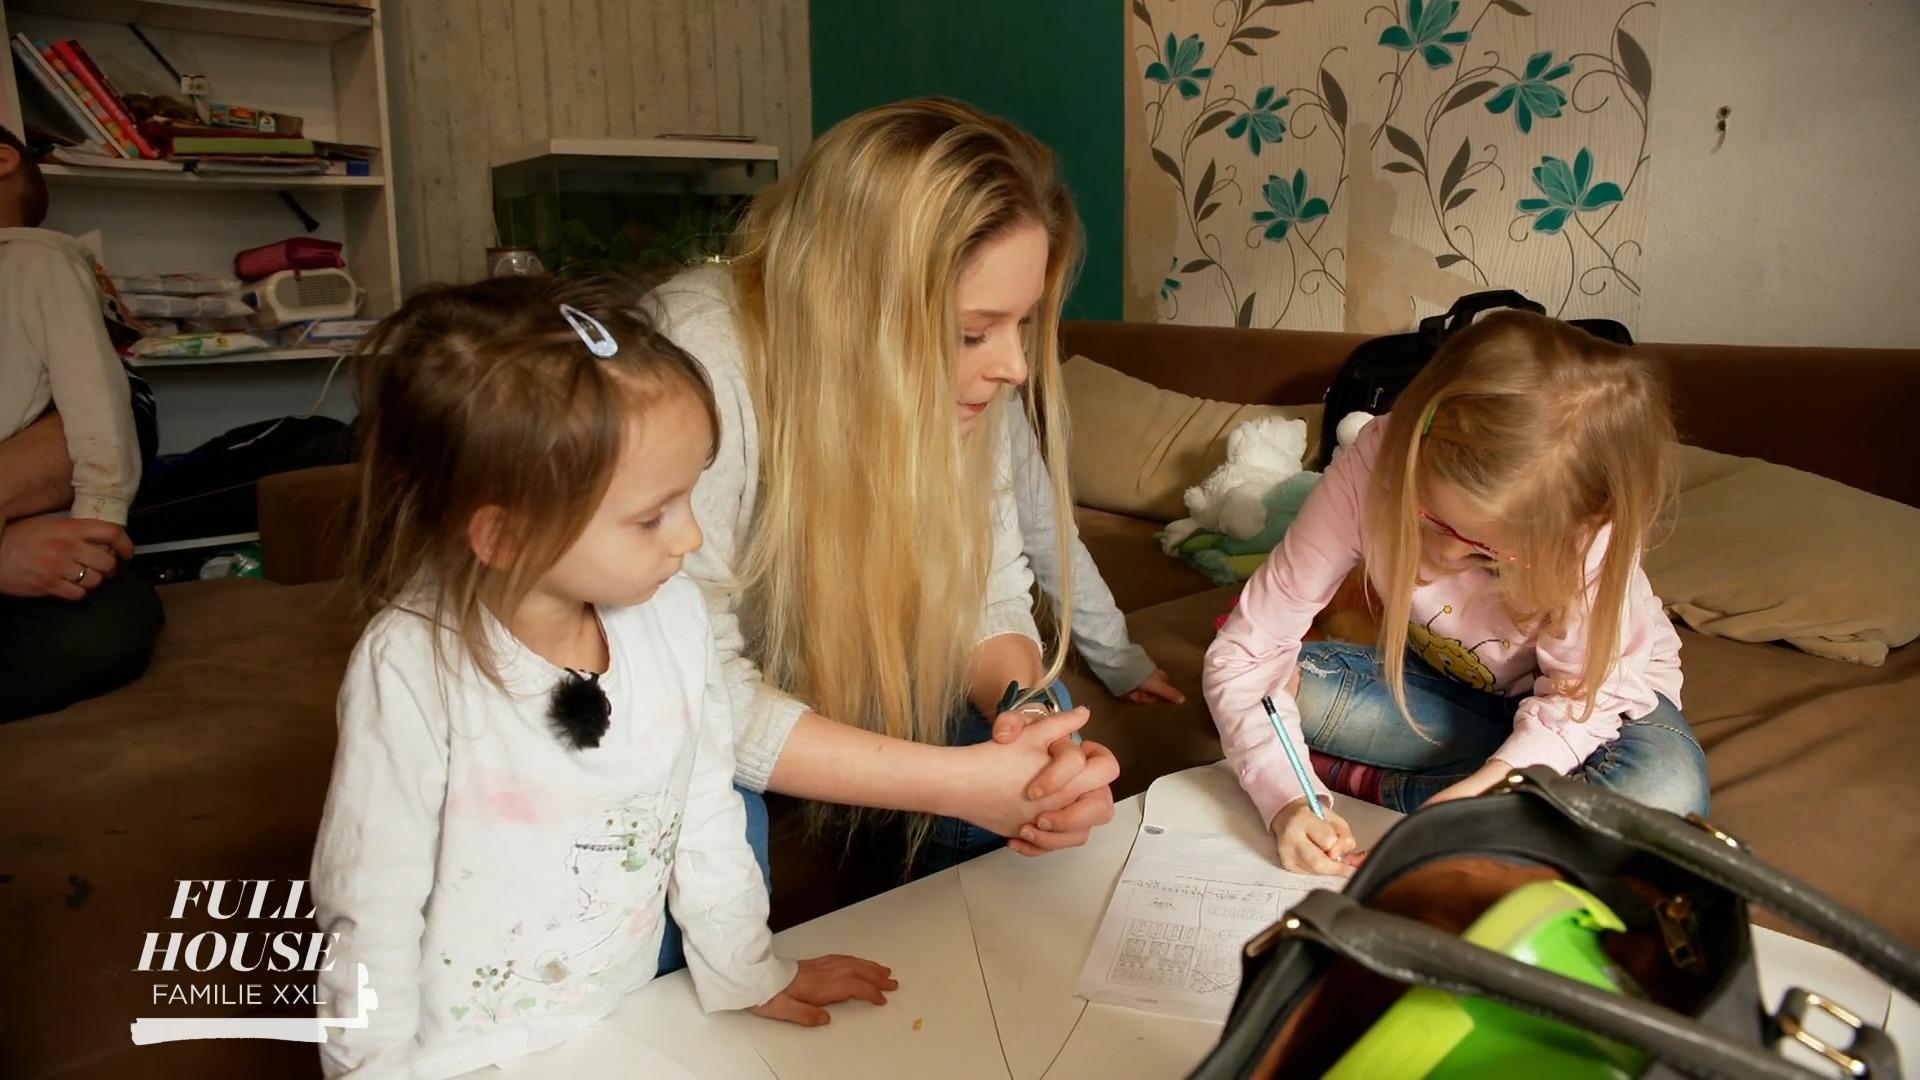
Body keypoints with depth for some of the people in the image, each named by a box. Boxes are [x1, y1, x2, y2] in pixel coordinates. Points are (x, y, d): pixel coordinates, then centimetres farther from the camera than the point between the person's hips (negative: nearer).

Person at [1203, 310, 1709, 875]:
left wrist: (1483, 788, -38)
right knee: (1292, 686, -26)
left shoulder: (1594, 532, -34)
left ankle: (1376, 786, -21)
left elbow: (1583, 693, -22)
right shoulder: (1371, 470, -32)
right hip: (1441, 680, 1)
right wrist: (1285, 798, -42)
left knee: (1667, 791, -34)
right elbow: (1243, 654, -29)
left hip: (1600, 684, 0)